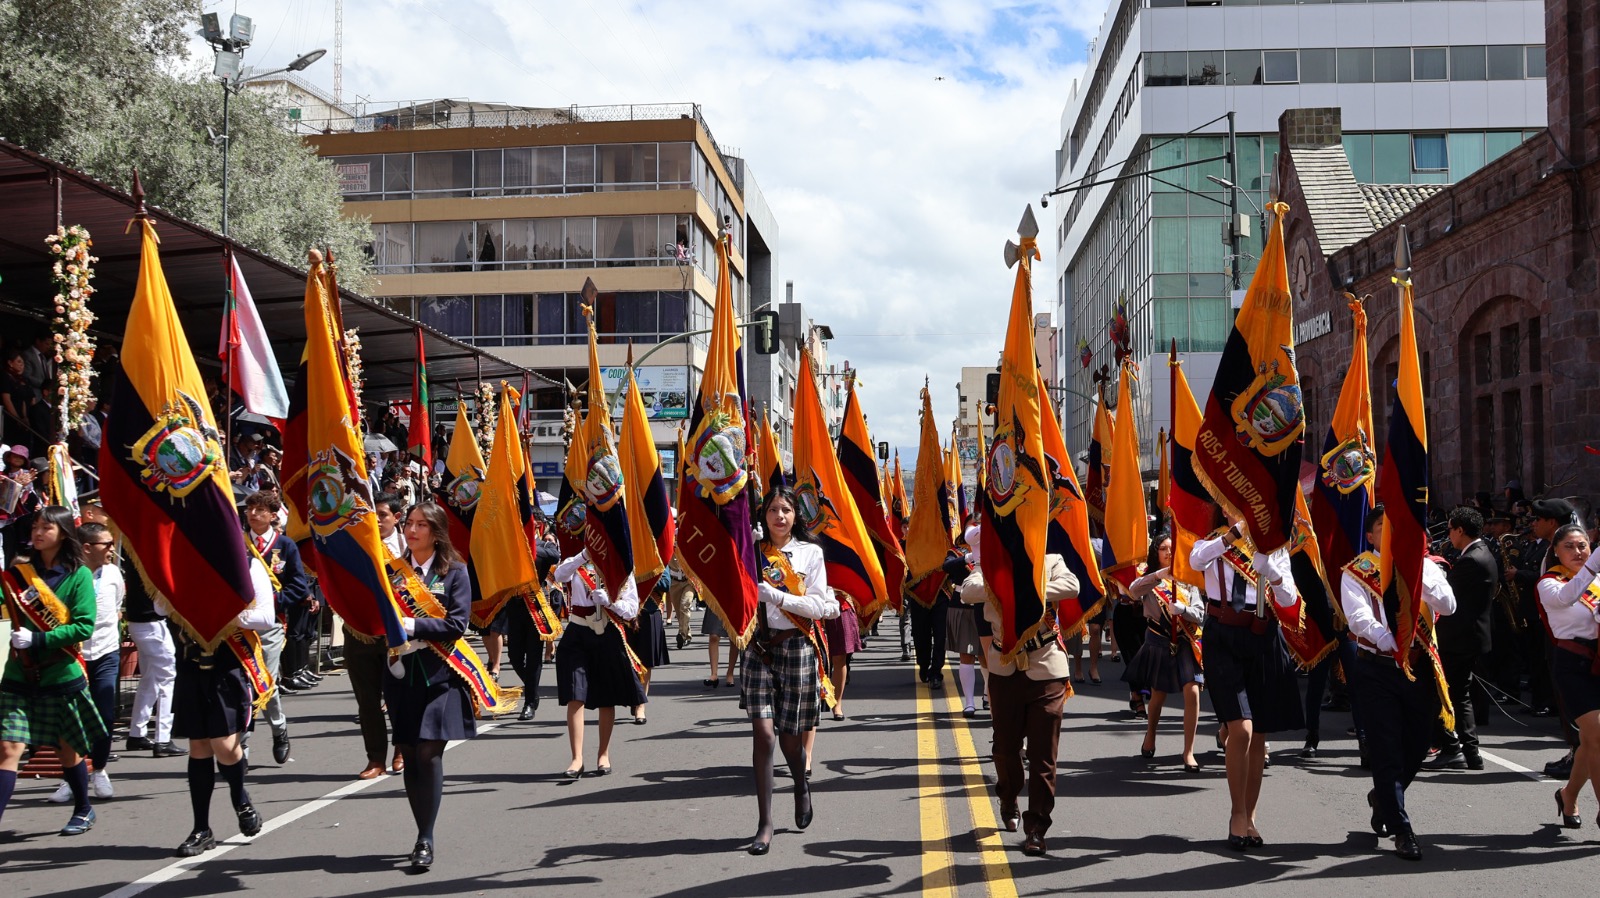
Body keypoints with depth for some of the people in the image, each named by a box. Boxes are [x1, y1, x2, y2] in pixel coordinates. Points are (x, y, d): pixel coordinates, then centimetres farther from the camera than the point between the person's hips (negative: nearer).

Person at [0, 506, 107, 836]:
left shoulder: (78, 575, -6)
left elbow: (84, 626, -13)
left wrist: (37, 640, -20)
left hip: (62, 674, -2)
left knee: (68, 748, 13)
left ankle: (84, 810, 34)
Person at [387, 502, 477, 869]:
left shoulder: (454, 572, 0)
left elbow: (457, 624, -9)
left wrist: (413, 626, -18)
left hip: (439, 675, -3)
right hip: (402, 674, 3)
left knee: (429, 753, -10)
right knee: (409, 756, 5)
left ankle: (426, 840, -5)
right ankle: (423, 834, 17)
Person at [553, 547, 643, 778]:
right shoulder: (576, 565, 4)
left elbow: (632, 610, -1)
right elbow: (559, 575, -22)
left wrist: (609, 601, -19)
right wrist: (584, 555, -36)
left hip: (608, 637, 1)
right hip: (577, 636, -1)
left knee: (607, 699, 8)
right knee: (575, 697, -10)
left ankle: (604, 754, 22)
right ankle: (577, 758, -8)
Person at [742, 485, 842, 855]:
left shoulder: (810, 553, 3)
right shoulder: (751, 552, 7)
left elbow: (818, 606, -6)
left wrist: (776, 596, -16)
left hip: (797, 647, -1)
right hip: (759, 647, 1)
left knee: (790, 735, 6)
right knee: (763, 731, -11)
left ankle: (802, 785, 41)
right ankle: (764, 825, -7)